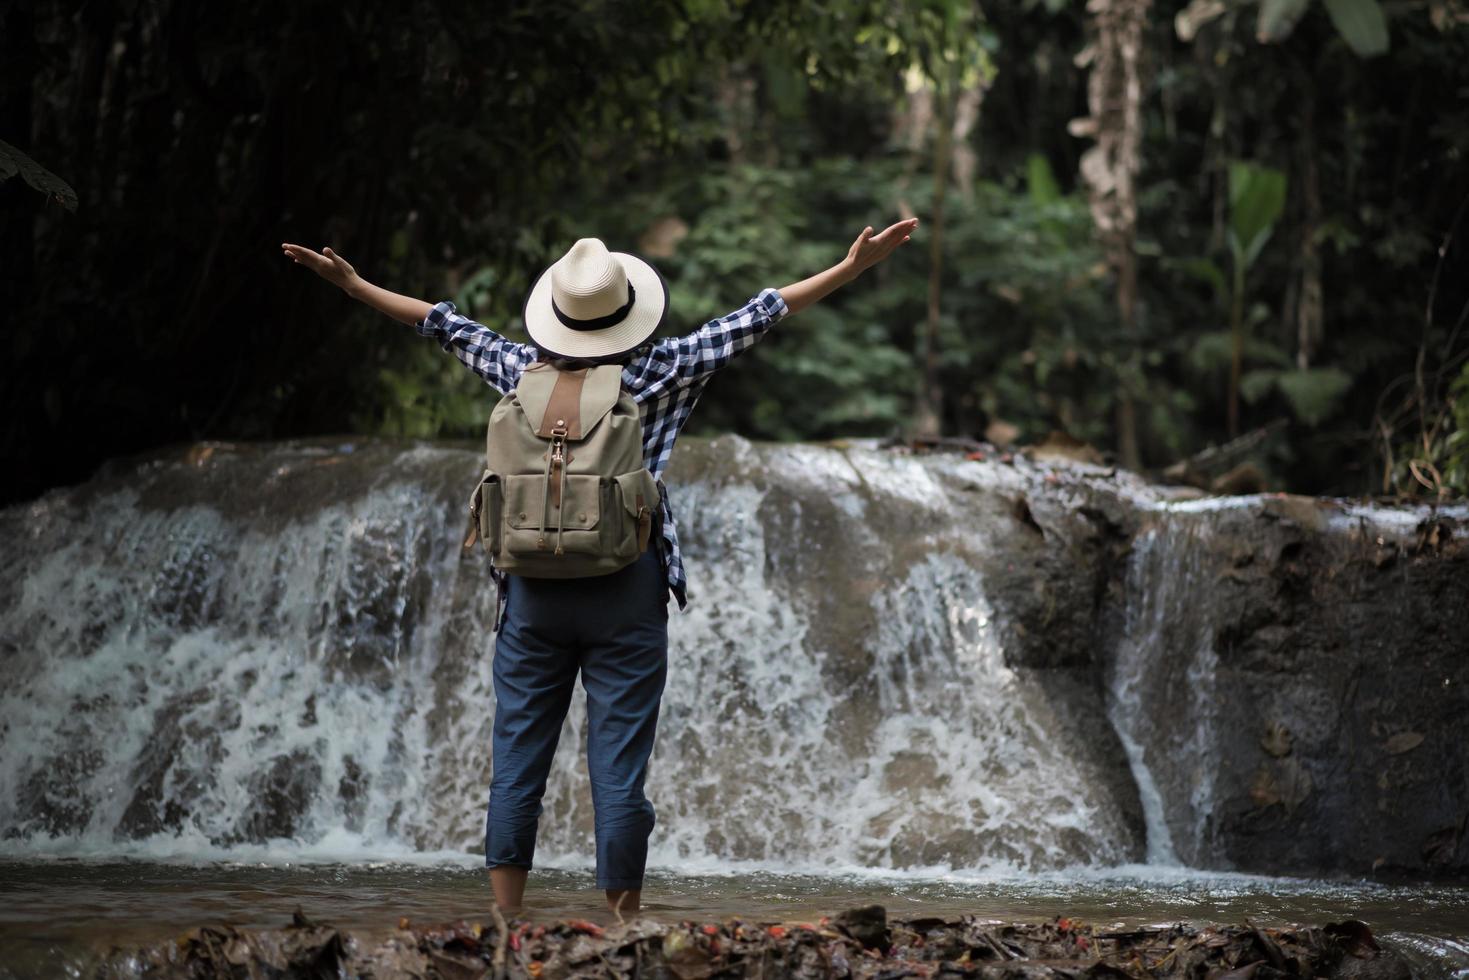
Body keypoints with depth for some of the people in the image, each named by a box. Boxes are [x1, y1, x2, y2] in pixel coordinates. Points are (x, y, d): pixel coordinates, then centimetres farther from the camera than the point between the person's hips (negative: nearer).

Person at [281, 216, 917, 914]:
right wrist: (853, 267, 3)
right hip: (626, 595, -2)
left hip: (534, 593, 2)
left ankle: (505, 923, 7)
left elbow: (445, 324, 15)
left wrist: (350, 283, 27)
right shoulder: (658, 373, -2)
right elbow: (755, 319, 0)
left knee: (515, 764, 6)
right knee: (618, 771, 0)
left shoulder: (524, 372, 4)